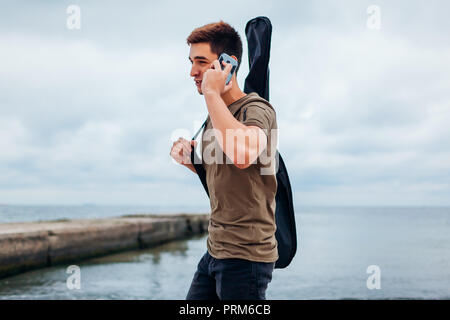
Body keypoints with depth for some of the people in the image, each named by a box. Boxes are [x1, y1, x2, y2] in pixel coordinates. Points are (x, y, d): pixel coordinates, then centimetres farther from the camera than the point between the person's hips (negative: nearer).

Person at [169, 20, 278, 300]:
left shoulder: (257, 110, -15)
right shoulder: (216, 114, 12)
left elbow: (242, 155, -38)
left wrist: (211, 92, -26)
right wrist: (190, 159, 3)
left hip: (245, 255, -8)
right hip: (215, 251, 8)